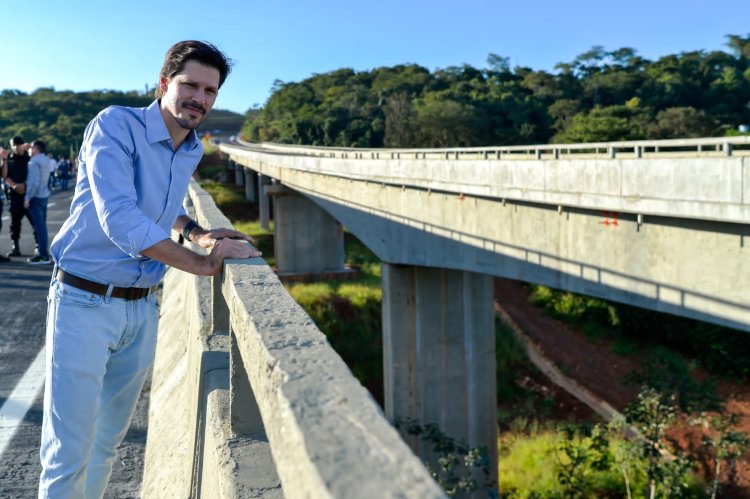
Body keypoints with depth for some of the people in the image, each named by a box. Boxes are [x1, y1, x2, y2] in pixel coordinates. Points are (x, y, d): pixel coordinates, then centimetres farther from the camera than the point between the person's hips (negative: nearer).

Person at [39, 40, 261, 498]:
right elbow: (119, 220, -25)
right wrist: (203, 263, -21)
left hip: (142, 308, 6)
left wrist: (196, 232, 6)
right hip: (85, 303, -6)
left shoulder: (194, 151, 8)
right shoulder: (115, 125, -14)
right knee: (68, 454, -1)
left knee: (108, 442, 17)